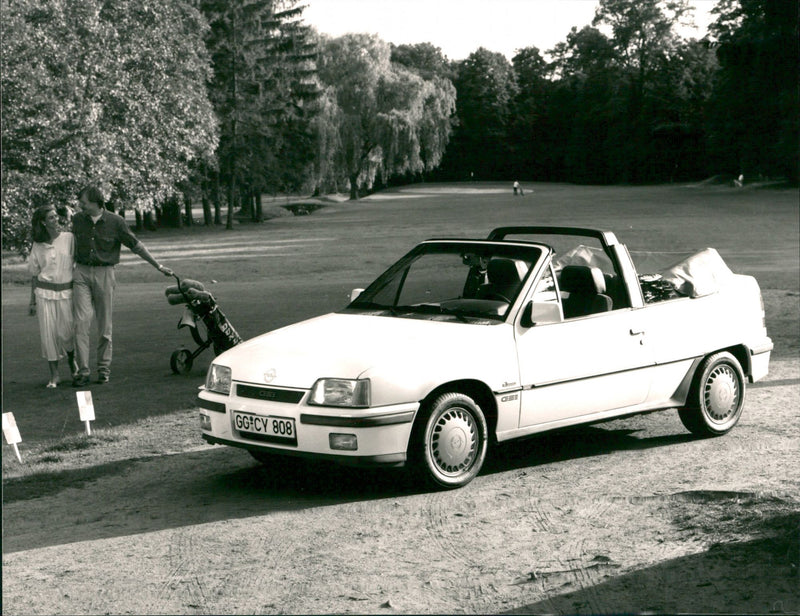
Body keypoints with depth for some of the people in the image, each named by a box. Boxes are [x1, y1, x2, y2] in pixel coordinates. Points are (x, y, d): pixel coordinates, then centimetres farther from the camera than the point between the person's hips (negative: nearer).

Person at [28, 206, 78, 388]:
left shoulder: (69, 238, 0)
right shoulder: (38, 245, 5)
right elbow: (34, 274, 11)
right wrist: (32, 301, 10)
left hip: (66, 291, -1)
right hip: (45, 292, 1)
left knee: (66, 332, -3)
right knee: (48, 332, -3)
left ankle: (72, 360, 29)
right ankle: (54, 375, 6)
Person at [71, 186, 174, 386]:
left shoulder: (115, 222, -5)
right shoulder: (77, 220, 4)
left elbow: (136, 246, 3)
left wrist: (159, 266, 4)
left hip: (104, 274, -1)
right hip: (82, 273, 2)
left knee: (104, 325, 4)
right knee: (82, 321, -9)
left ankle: (104, 369, 16)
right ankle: (82, 371, -9)